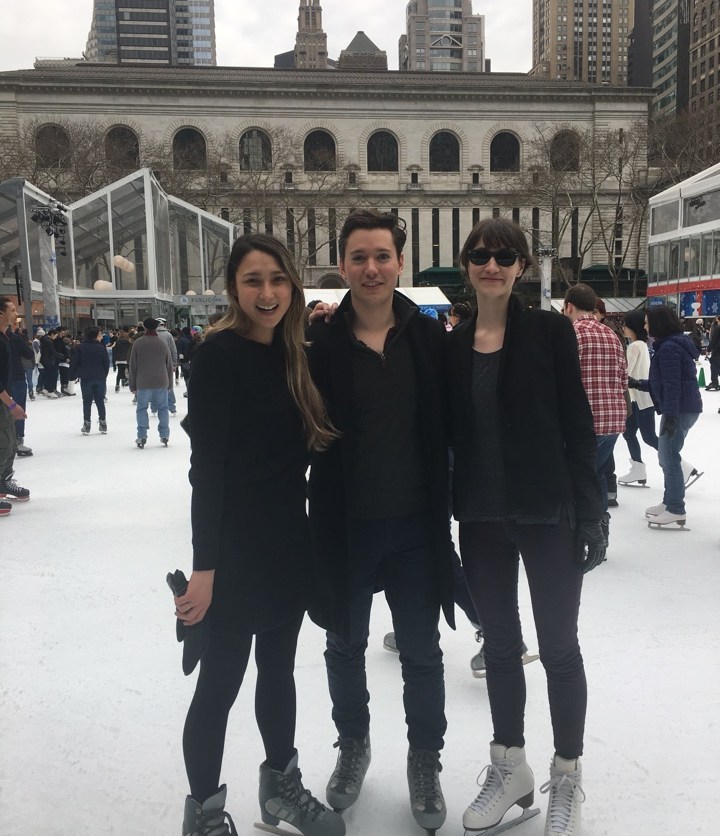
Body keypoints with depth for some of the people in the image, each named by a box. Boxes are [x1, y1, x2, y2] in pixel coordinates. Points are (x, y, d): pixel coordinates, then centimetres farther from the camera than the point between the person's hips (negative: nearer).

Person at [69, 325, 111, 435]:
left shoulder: (80, 348, -3)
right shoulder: (101, 348, -4)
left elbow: (74, 362, -2)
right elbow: (107, 363, 1)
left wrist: (72, 376, 9)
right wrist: (104, 375, 15)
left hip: (86, 379, 0)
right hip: (100, 379, 0)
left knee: (87, 402, 5)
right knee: (100, 401, 8)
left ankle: (86, 426, 3)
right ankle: (103, 424, 11)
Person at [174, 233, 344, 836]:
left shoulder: (292, 354, 8)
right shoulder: (220, 355, -13)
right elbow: (206, 465, -16)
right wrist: (204, 564, -18)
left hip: (291, 539, 7)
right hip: (236, 544, -7)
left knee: (279, 667, 19)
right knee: (222, 679, 6)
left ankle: (281, 786, 38)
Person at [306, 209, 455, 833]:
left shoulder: (429, 336, -4)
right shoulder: (321, 341, -8)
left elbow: (446, 428, 1)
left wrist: (441, 507, -3)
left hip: (414, 525, 0)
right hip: (344, 526, 0)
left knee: (422, 653, 13)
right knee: (346, 648, 19)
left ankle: (425, 758, 36)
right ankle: (353, 745, 44)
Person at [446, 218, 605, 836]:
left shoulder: (549, 330, -5)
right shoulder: (452, 345, 4)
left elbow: (579, 426, -6)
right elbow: (451, 433, 7)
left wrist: (590, 512, -9)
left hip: (547, 512, -3)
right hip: (481, 519, 3)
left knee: (558, 646, 9)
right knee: (500, 644, 15)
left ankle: (567, 778, 28)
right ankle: (510, 768, 33)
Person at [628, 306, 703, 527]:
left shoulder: (668, 347, -16)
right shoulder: (673, 344, 16)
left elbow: (672, 385, -22)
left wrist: (670, 415, -25)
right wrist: (638, 384, 15)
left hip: (680, 410, -11)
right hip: (684, 408, 11)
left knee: (669, 458, -5)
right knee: (667, 456, 16)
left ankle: (676, 510, 1)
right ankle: (670, 502, 25)